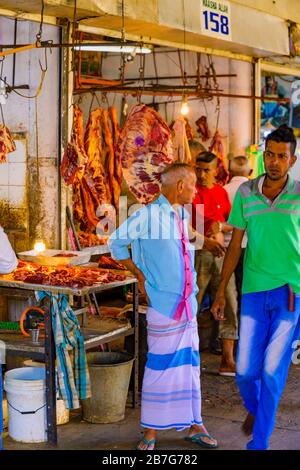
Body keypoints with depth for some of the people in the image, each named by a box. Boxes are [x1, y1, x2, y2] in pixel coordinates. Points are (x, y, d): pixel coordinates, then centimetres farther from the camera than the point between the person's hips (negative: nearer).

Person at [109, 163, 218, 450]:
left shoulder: (183, 216, 10)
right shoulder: (148, 215, -12)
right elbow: (116, 243, -5)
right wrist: (140, 277, -3)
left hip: (187, 302, 7)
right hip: (163, 303, -7)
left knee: (190, 364, 12)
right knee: (159, 366, 0)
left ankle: (194, 425, 24)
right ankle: (151, 432, 12)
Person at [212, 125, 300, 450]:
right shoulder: (245, 193, 3)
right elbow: (235, 245, 9)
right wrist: (221, 292, 9)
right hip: (254, 292, 2)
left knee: (272, 371, -2)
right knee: (245, 371, 5)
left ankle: (259, 442, 14)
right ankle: (253, 408, 39)